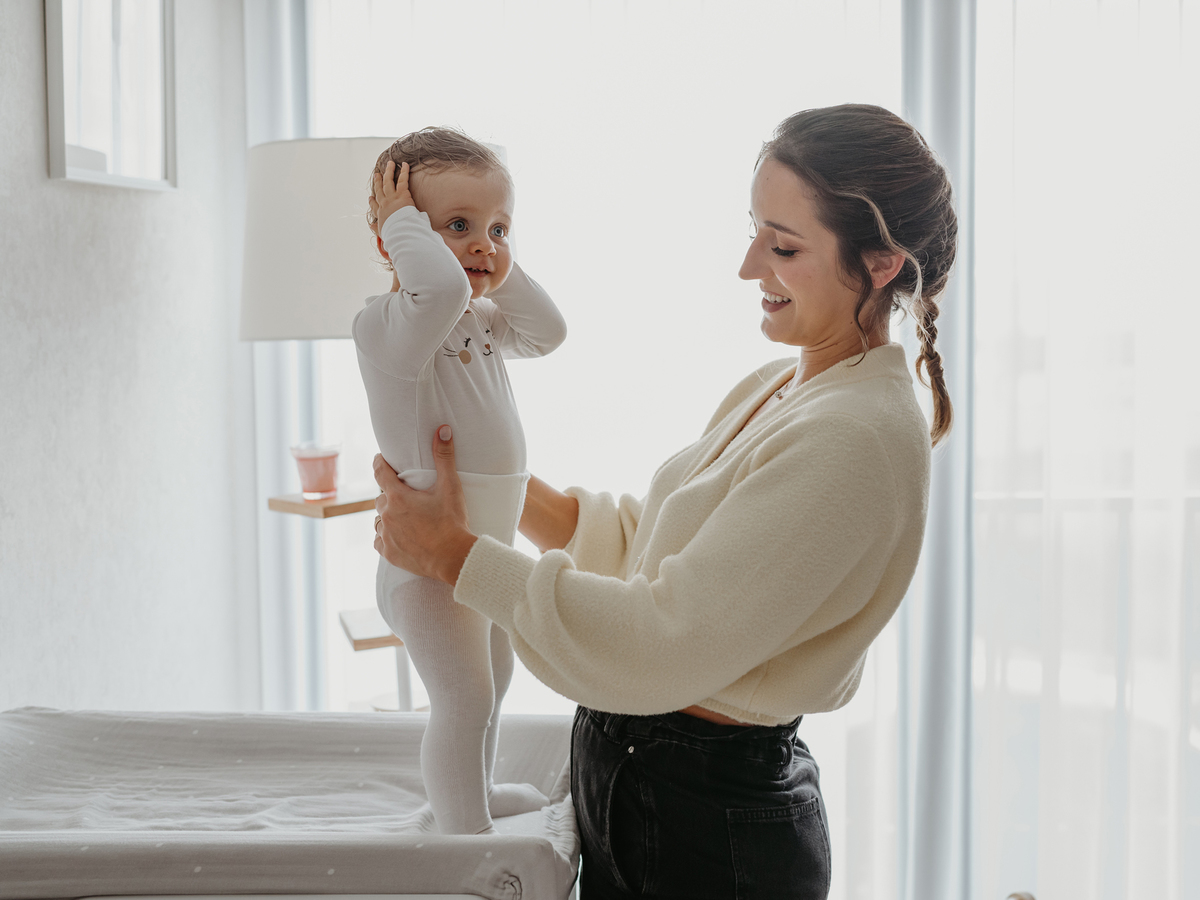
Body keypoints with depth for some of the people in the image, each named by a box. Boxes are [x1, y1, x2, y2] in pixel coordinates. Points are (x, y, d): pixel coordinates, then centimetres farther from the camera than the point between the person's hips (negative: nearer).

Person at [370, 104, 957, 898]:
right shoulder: (770, 390, 7)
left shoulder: (860, 440, -24)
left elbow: (663, 645, -26)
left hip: (713, 830, -8)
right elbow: (647, 546, 16)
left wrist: (456, 554, -19)